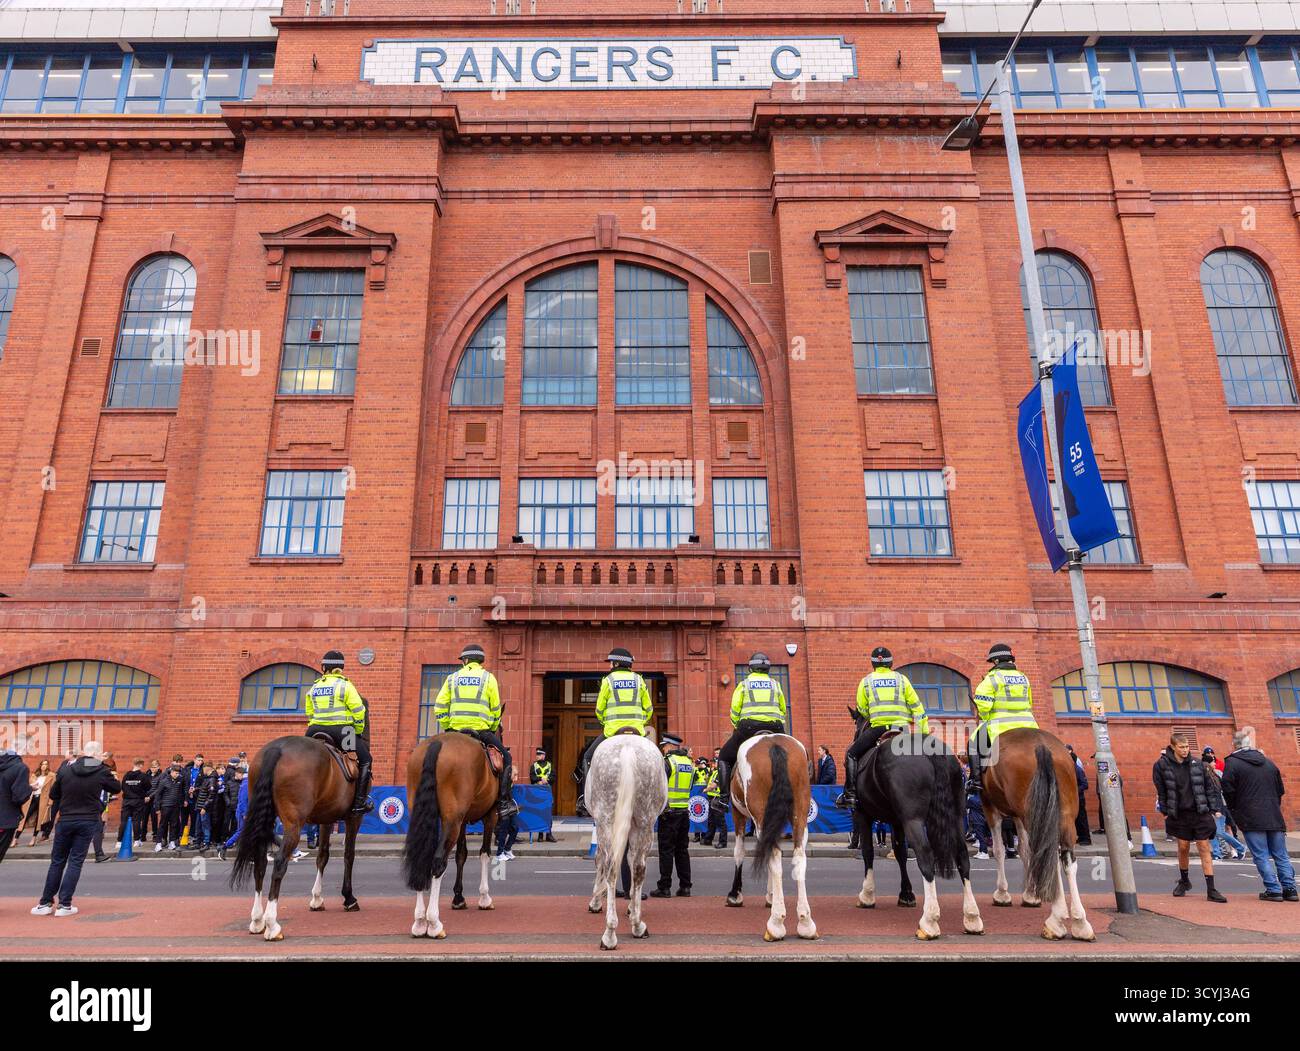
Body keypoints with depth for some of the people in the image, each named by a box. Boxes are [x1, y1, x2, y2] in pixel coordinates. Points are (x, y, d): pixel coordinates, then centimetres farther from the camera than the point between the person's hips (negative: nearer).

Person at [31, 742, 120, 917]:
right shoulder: (102, 772, -8)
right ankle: (65, 905, 3)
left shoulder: (66, 770, -3)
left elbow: (54, 794, 8)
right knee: (76, 861, 5)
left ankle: (45, 903, 15)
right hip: (88, 822, -1)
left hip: (65, 821, 2)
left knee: (57, 861, 13)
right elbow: (117, 788, 10)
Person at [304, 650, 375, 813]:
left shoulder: (314, 687, 12)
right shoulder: (345, 685, -1)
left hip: (316, 731, 4)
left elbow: (309, 713, 15)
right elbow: (358, 711, -6)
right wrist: (358, 731, 6)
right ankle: (360, 801, -2)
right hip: (341, 730, -4)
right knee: (365, 760, 6)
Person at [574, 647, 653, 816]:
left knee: (588, 758, 14)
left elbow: (599, 709, 3)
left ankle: (587, 800, 5)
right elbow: (649, 708, 8)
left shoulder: (608, 680, 1)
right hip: (637, 731, 3)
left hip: (613, 730, -2)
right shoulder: (638, 679, 8)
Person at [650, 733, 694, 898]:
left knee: (666, 850, 0)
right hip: (685, 812, 7)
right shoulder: (689, 763, 11)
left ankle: (664, 887, 3)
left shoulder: (667, 762, -11)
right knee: (682, 849, 13)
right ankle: (685, 886, 14)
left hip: (669, 812, -7)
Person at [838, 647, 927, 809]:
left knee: (851, 754, 9)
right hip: (901, 727, 2)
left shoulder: (866, 681, 10)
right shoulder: (902, 679, 13)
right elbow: (917, 707, 9)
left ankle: (850, 794, -4)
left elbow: (862, 711, 11)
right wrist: (925, 731, 11)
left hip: (877, 727, -2)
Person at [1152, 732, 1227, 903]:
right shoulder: (1162, 765, -5)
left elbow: (1210, 787, 6)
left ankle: (1211, 890, 0)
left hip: (1200, 813, 0)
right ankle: (1184, 881, 30)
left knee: (1204, 848, -2)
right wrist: (1165, 811, 2)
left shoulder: (1197, 764, 0)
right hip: (1179, 814, 0)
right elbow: (1160, 790, 2)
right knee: (1183, 847, 9)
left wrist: (1213, 809, 2)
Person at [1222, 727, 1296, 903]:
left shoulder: (1232, 762, -6)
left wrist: (1235, 809, 9)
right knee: (1281, 855, 13)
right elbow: (1281, 790, 19)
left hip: (1251, 818, -5)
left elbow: (1228, 791, -9)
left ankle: (1273, 890, -1)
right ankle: (1289, 889, 12)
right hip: (1274, 817, 5)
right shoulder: (1268, 762, 13)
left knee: (1262, 856, 0)